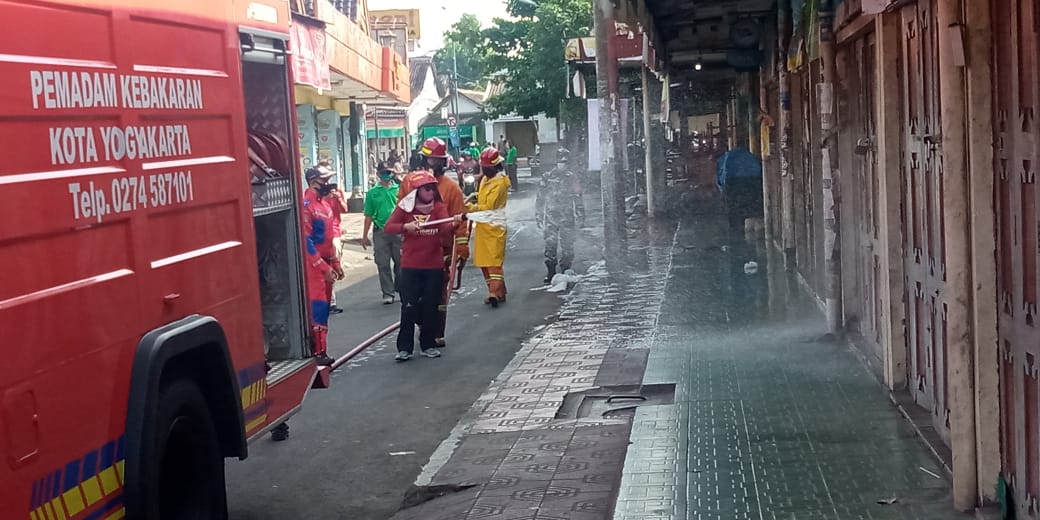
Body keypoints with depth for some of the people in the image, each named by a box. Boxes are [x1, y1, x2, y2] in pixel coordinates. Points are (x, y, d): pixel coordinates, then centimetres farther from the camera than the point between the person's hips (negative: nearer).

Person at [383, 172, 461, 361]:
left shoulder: (439, 206, 0)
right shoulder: (405, 207, -3)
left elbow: (445, 228, -15)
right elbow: (388, 227, -6)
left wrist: (453, 223, -38)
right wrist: (405, 226, -24)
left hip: (434, 266, 2)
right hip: (410, 266, -2)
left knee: (431, 307, 9)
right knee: (409, 307, -2)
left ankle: (428, 345, 21)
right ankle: (404, 348, 6)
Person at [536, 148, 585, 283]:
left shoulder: (572, 178, 4)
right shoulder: (547, 177, 4)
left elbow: (578, 200, 6)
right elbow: (540, 199, 8)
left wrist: (580, 218, 2)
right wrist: (539, 217, 6)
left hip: (567, 218, 0)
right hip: (550, 217, 0)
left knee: (566, 247, 1)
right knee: (550, 246, -3)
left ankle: (566, 271, 12)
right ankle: (550, 273, 5)